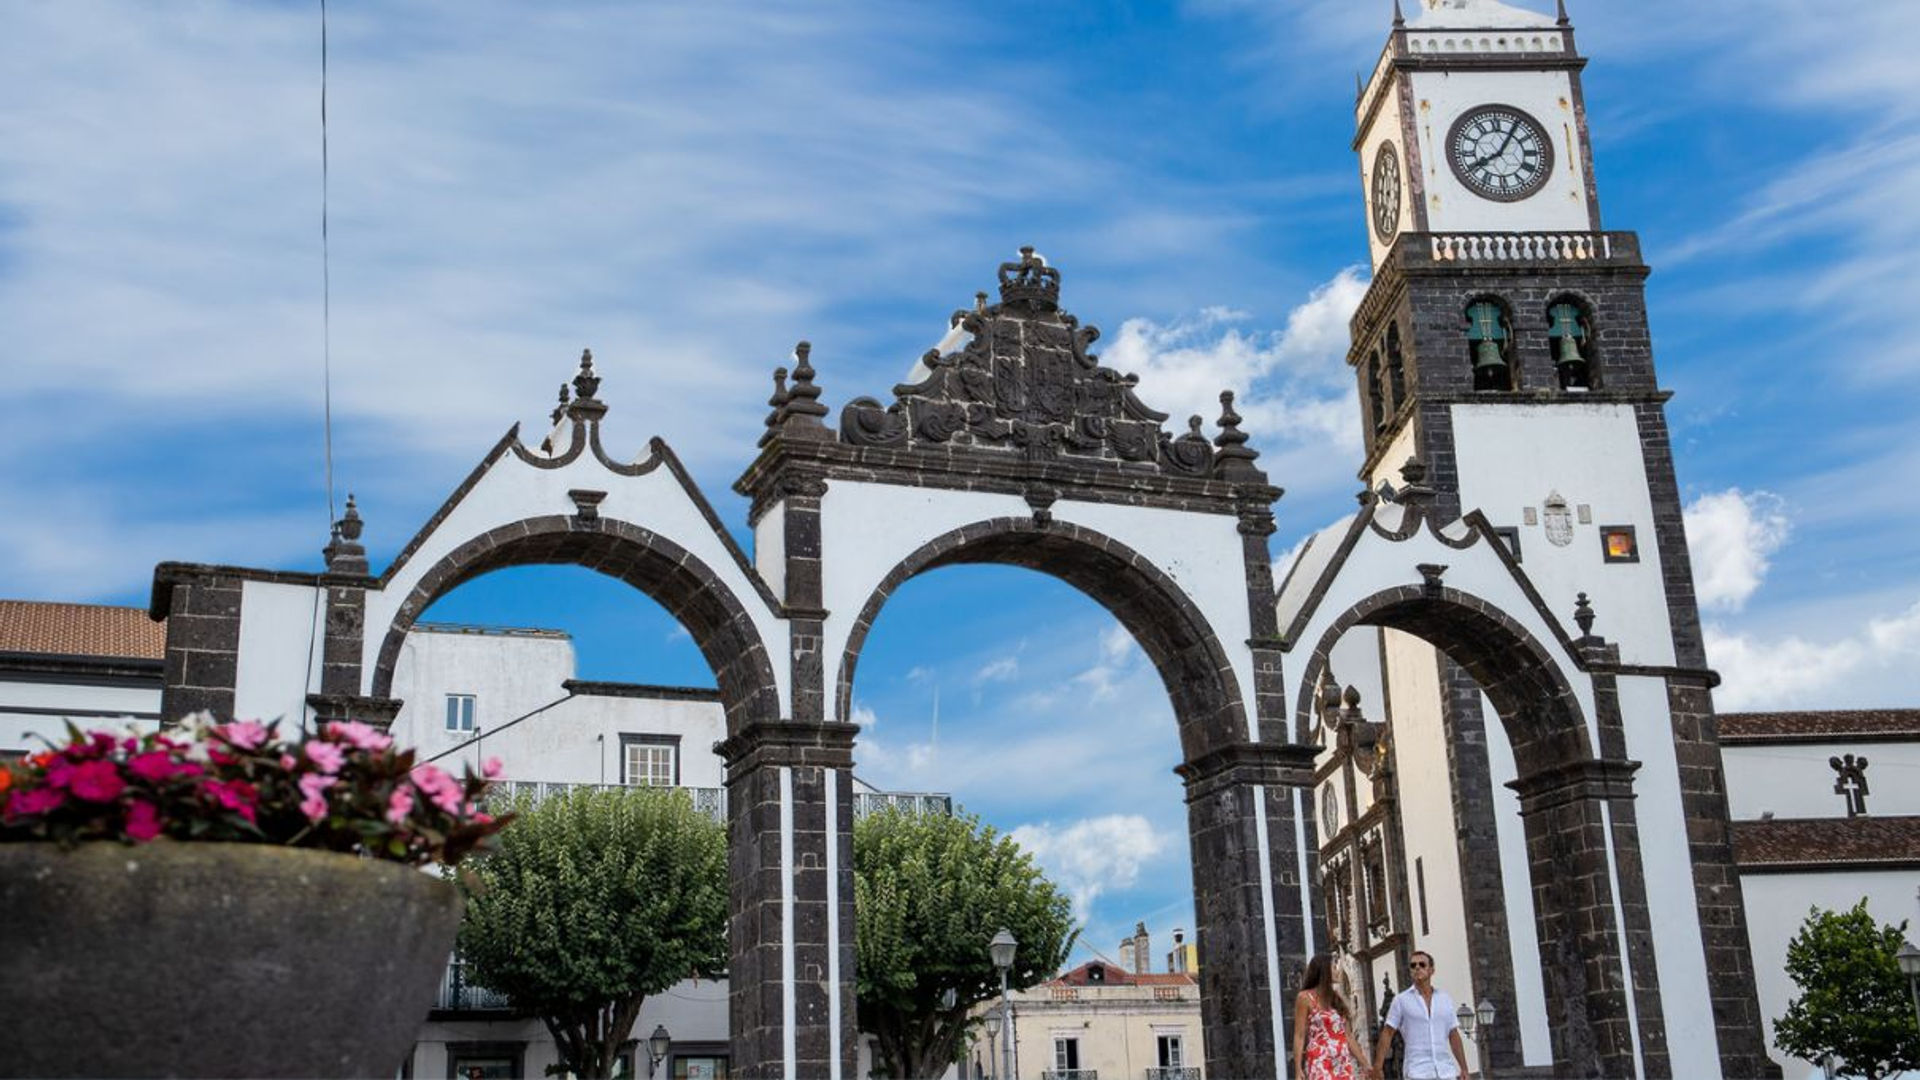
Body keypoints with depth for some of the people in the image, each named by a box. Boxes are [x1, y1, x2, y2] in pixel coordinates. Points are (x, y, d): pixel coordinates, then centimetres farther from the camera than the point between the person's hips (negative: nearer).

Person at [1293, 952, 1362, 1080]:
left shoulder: (1337, 998, 18)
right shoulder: (1305, 998, 1)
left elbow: (1347, 1035, 19)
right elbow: (1299, 1036, -3)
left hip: (1343, 1064, 6)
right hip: (1320, 1063, -6)